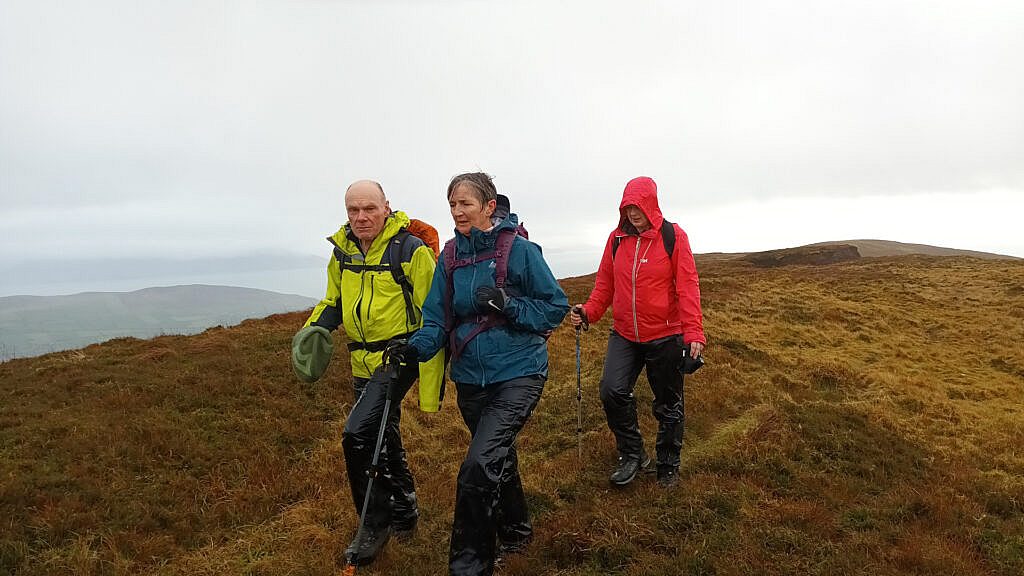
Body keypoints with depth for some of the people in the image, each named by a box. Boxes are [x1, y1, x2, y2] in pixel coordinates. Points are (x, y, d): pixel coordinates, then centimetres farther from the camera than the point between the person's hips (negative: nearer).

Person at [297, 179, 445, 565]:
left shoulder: (410, 250, -15)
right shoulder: (342, 252, 4)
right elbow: (334, 302, 20)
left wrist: (431, 382, -17)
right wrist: (314, 330, -2)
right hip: (363, 362, 7)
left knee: (358, 433, -19)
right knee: (384, 439, 18)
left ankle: (375, 524, 1)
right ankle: (404, 514, 39)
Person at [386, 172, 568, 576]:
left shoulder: (520, 250, -11)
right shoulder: (450, 258, 3)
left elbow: (556, 307, -8)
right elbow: (438, 318, 3)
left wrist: (508, 306, -22)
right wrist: (417, 347, -16)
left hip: (518, 373, -6)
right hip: (471, 377, 6)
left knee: (479, 466, -19)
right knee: (498, 457, 23)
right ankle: (514, 532, 48)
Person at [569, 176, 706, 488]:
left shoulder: (673, 236, -7)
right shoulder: (616, 238, 3)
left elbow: (687, 287, -11)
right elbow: (605, 283, 8)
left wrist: (694, 333, -20)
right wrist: (588, 312, -9)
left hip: (665, 336, -3)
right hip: (624, 335, 3)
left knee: (668, 404, 9)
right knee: (612, 391, -13)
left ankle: (668, 465, 30)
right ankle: (632, 455, 10)